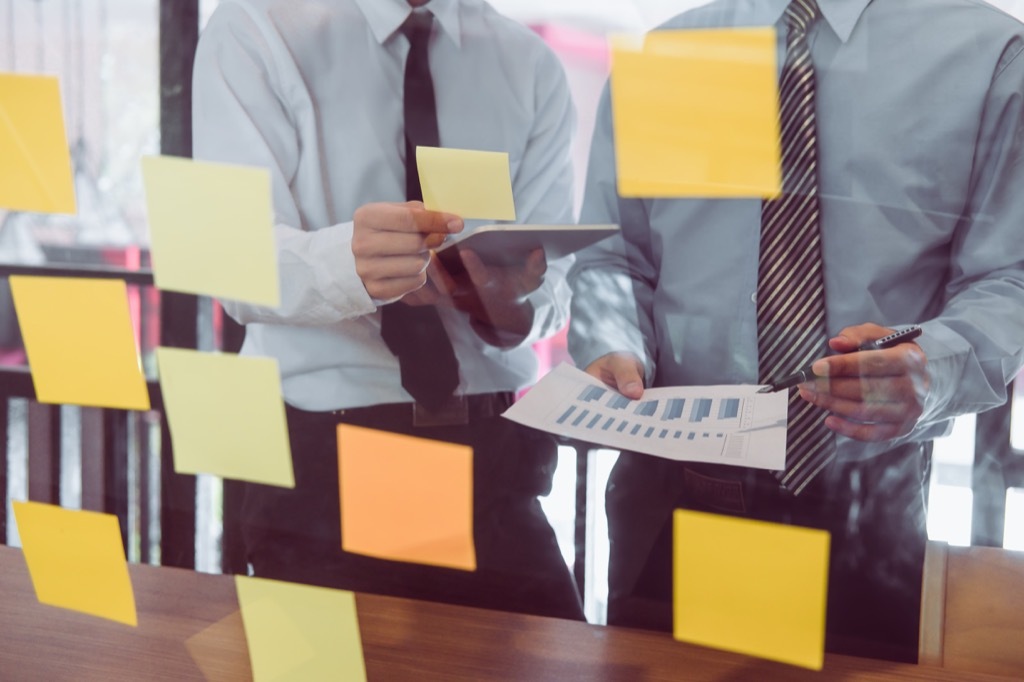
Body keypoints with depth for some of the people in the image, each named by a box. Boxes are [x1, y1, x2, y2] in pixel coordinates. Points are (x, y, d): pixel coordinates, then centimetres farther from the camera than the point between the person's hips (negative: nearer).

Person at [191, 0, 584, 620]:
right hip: (324, 458, -2)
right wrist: (349, 263, -37)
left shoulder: (531, 67, 5)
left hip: (495, 454, 3)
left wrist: (512, 299, -26)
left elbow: (553, 284, -2)